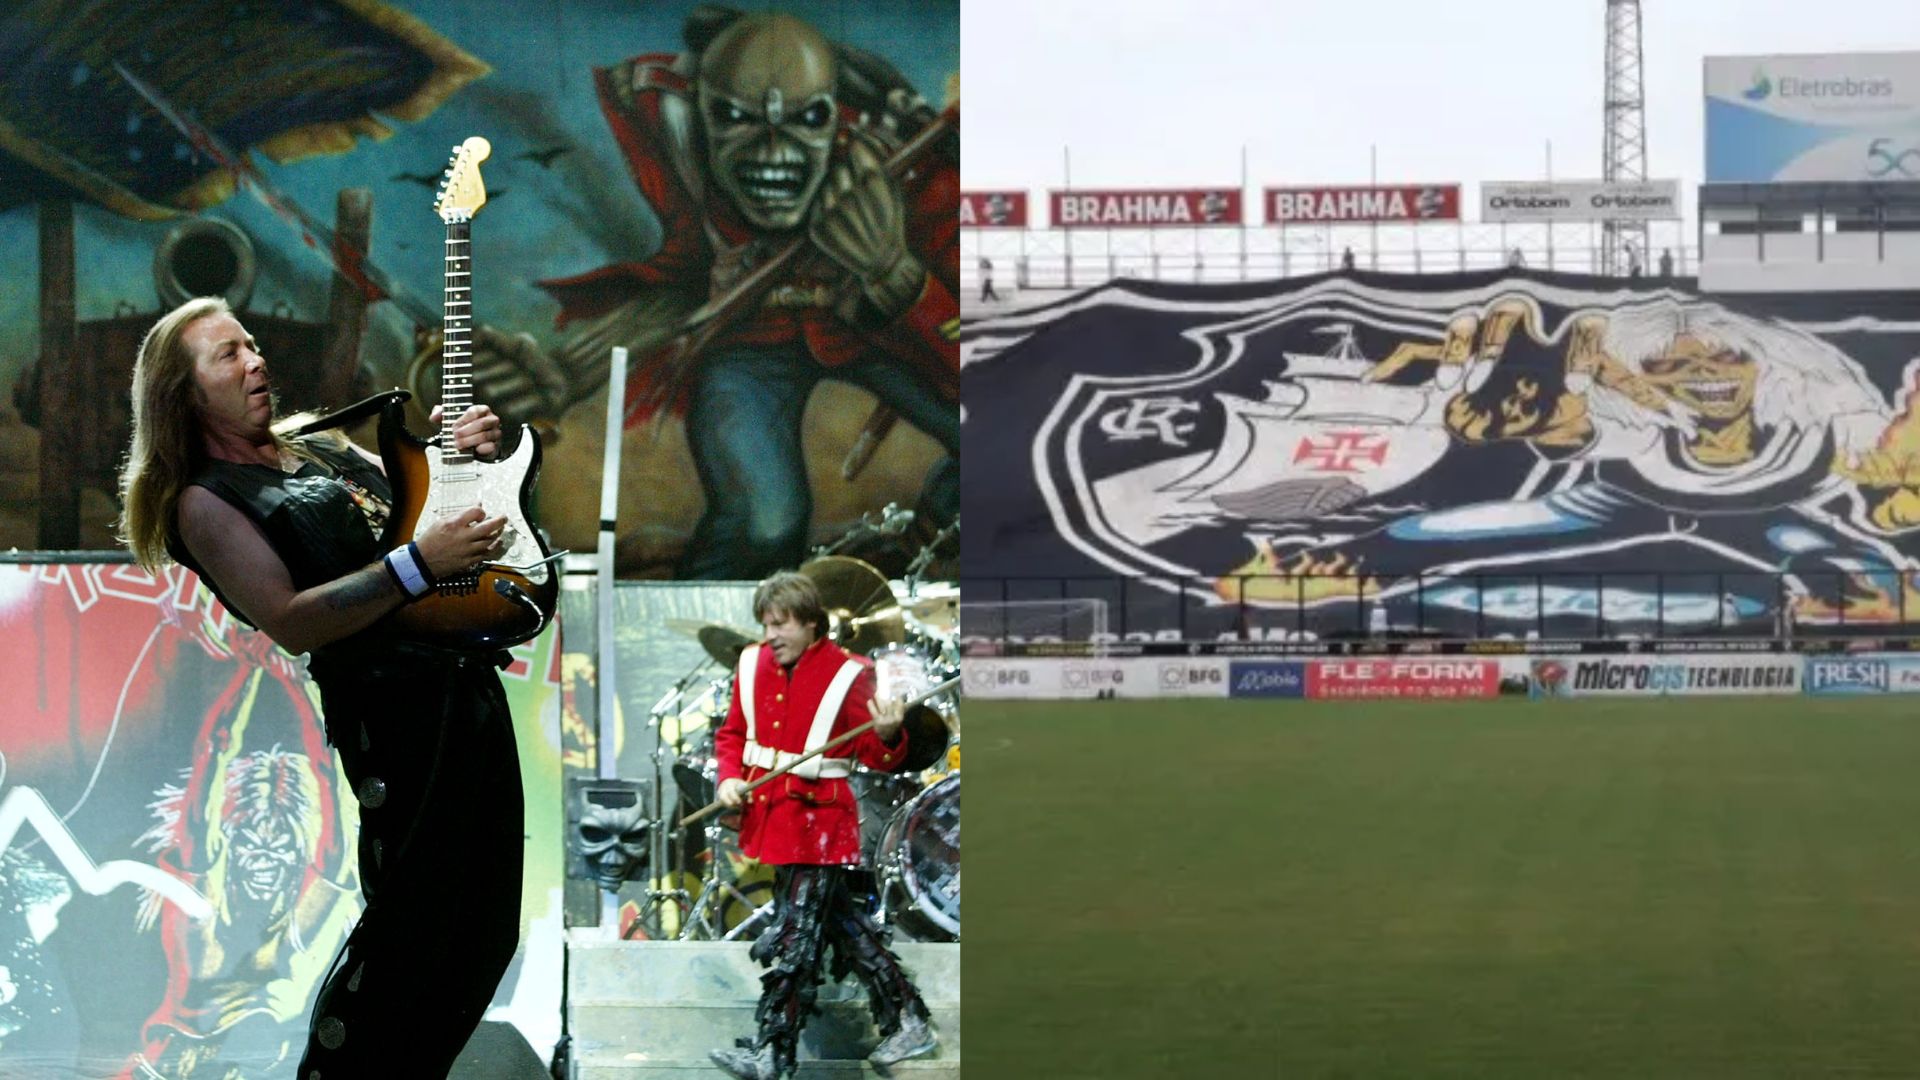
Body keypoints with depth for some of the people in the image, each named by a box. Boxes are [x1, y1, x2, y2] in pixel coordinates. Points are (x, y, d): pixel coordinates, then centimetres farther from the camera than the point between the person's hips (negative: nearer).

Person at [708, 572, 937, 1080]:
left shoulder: (846, 674, -11)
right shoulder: (753, 665, 6)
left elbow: (875, 756, -9)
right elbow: (733, 733, 17)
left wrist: (887, 736, -32)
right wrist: (730, 777, 0)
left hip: (818, 823, -7)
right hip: (771, 818, 7)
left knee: (792, 942, -7)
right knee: (844, 925, 14)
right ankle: (906, 1023, 24)